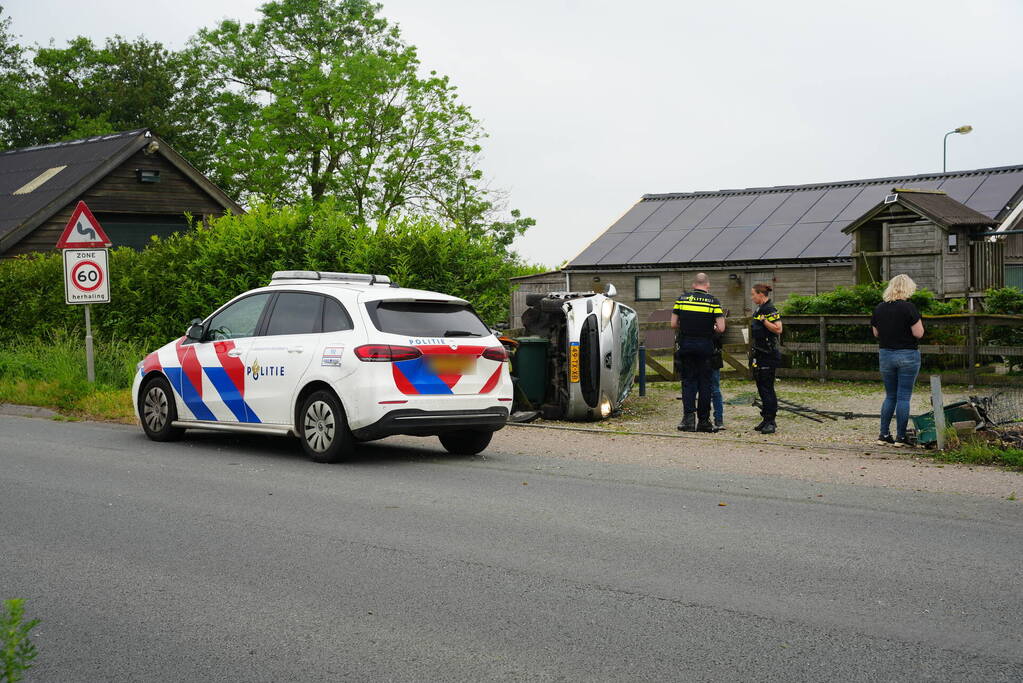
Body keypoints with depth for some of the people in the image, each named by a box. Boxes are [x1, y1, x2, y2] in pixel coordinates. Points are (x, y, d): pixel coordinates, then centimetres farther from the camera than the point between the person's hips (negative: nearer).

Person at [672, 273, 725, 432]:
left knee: (688, 380, 7)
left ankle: (689, 415, -9)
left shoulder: (682, 299, 1)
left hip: (686, 345, 1)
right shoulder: (713, 302, -4)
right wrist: (712, 328, 12)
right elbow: (721, 328, -9)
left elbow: (673, 325, 1)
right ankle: (703, 420, 9)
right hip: (705, 346, -1)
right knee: (704, 382, 7)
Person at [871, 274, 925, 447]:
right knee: (904, 397, 2)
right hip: (907, 355, -5)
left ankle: (883, 434, 13)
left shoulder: (879, 308, 3)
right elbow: (918, 333, -13)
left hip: (885, 355, 5)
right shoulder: (908, 307, -13)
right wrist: (917, 320, 3)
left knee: (890, 396, 15)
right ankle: (900, 437, 5)